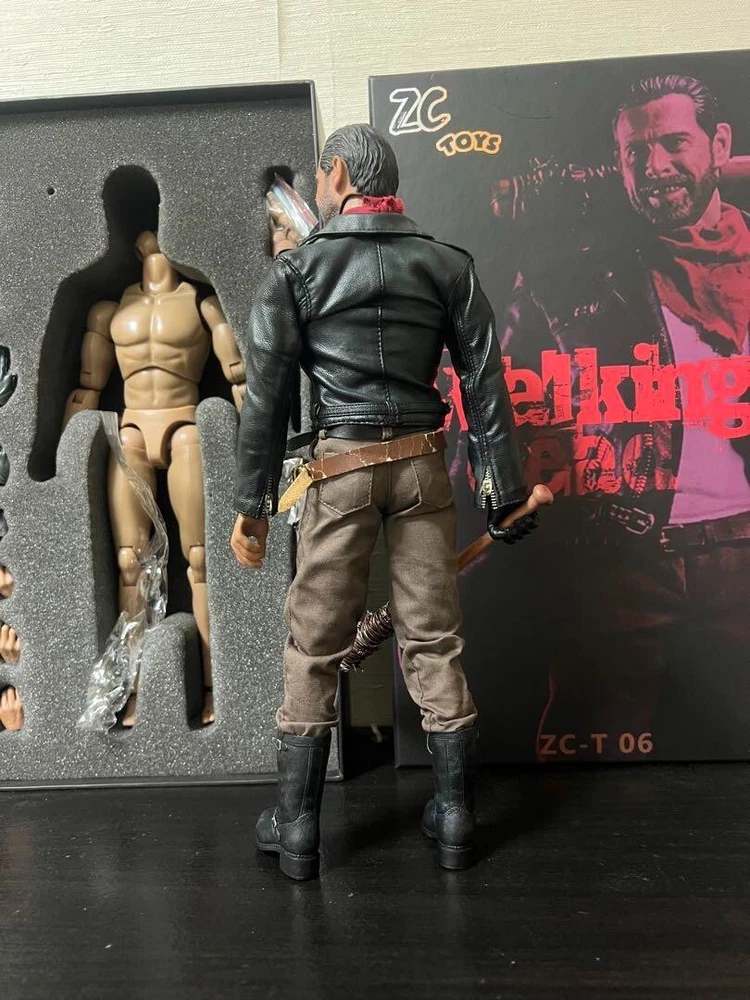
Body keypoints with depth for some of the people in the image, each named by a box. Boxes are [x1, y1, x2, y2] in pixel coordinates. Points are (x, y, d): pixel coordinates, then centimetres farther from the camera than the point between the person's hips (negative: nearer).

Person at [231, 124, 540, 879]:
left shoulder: (296, 269, 1)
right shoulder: (447, 265, 7)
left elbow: (265, 393, -4)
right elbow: (485, 382, 2)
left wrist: (253, 504, 0)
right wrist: (504, 490, 5)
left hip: (340, 469, -2)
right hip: (421, 463, 3)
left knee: (313, 647, 8)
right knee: (433, 641, 9)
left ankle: (297, 827, 19)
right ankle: (455, 817, 21)